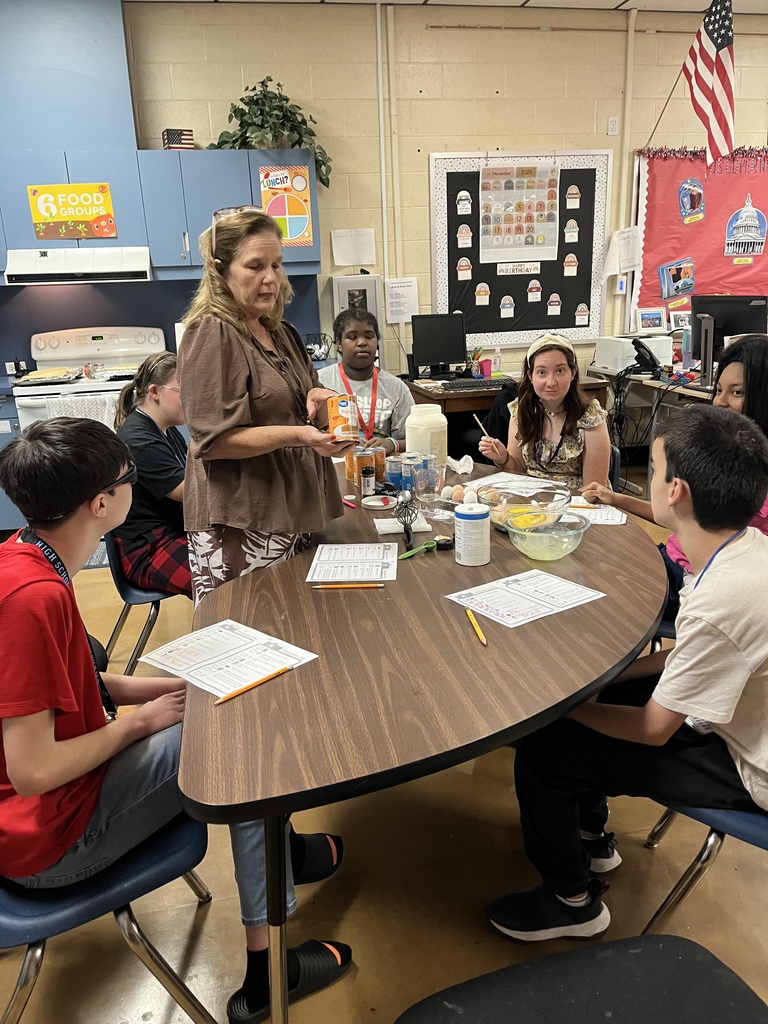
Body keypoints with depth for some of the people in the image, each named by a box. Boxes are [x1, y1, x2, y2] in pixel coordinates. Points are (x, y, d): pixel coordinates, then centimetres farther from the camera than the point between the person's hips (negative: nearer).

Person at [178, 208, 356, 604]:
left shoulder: (281, 333, 15)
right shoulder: (212, 335, -9)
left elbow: (296, 404, 26)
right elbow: (213, 441, -15)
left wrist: (319, 398, 1)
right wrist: (296, 435, -25)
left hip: (294, 516, 7)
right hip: (240, 527, -7)